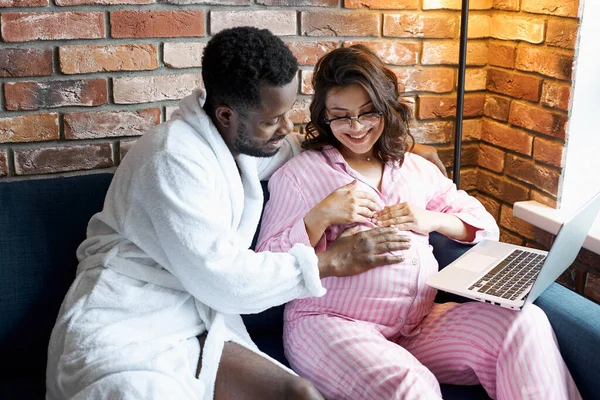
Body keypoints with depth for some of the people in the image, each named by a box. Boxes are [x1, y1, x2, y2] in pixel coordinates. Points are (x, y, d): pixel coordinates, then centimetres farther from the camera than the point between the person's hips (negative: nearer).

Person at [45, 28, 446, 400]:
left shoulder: (240, 139, 7)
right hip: (123, 332, -7)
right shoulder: (175, 158, -18)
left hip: (196, 331, 7)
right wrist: (332, 261, -12)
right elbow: (221, 278, -19)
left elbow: (291, 151, 30)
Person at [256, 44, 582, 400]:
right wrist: (320, 216, -15)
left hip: (419, 324, 5)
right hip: (331, 324, -4)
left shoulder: (416, 169, 17)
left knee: (526, 323, -19)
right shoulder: (299, 174, 4)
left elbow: (486, 227, 18)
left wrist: (431, 220, -2)